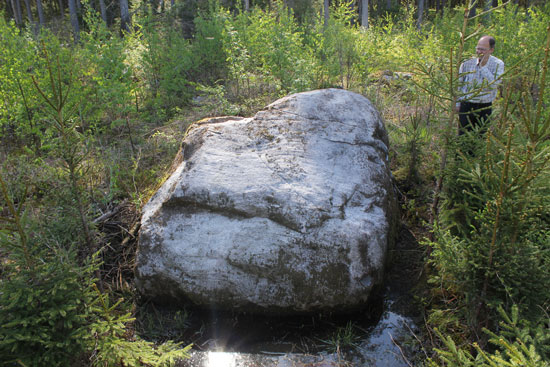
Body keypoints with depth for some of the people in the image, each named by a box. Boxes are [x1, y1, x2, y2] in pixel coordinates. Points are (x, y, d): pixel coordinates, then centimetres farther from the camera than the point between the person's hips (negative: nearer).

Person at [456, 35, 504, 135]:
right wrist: (457, 103, 6)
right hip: (466, 105, 0)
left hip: (485, 108, 0)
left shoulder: (498, 64, -3)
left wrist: (483, 67, -17)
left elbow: (494, 84, -18)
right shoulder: (468, 63, -1)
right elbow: (458, 84, 8)